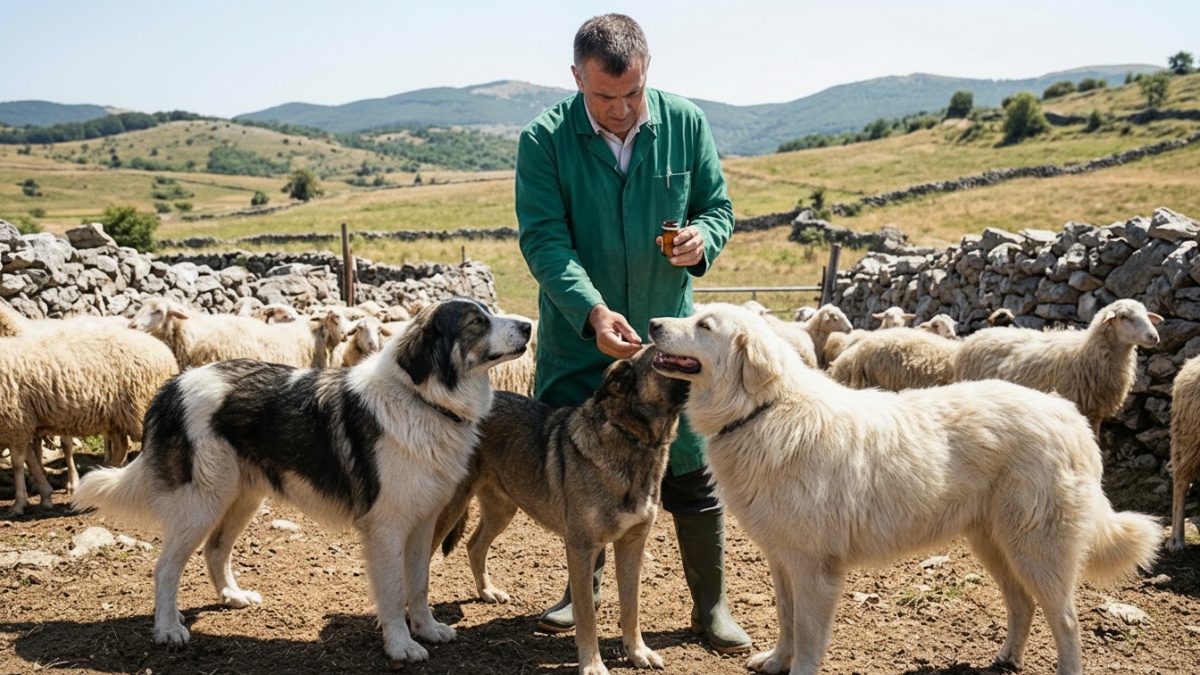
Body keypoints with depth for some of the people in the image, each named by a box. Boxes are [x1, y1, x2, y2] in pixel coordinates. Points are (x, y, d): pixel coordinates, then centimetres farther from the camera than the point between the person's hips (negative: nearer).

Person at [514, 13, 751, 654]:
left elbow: (717, 206, 5)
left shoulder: (686, 124, -6)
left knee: (692, 474, 2)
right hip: (578, 336, 0)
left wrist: (704, 238, -20)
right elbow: (544, 240, -19)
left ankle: (710, 605, 20)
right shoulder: (545, 139, -12)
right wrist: (592, 311, -33)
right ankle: (584, 588, 35)